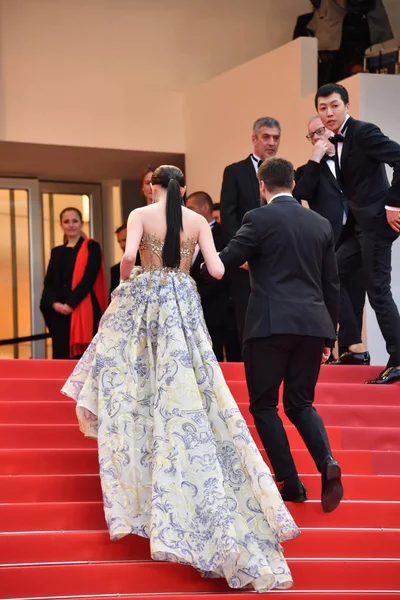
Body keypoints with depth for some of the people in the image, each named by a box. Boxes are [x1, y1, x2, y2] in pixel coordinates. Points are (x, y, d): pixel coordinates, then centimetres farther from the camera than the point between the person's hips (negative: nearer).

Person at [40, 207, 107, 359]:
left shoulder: (91, 247, 4)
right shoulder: (57, 252, 19)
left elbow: (89, 278, -7)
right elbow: (49, 282, 11)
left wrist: (71, 304, -16)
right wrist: (54, 303, -9)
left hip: (83, 311, -5)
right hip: (59, 313, 5)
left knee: (82, 356, -10)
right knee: (61, 355, 1)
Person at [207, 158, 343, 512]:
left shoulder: (259, 218, -3)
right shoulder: (322, 224, 13)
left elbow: (224, 262, -1)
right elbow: (332, 284, 14)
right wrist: (329, 336, 21)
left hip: (271, 324, -5)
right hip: (312, 325, 5)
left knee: (264, 404, 8)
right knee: (300, 402, 15)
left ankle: (290, 482, 2)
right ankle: (327, 462, -10)